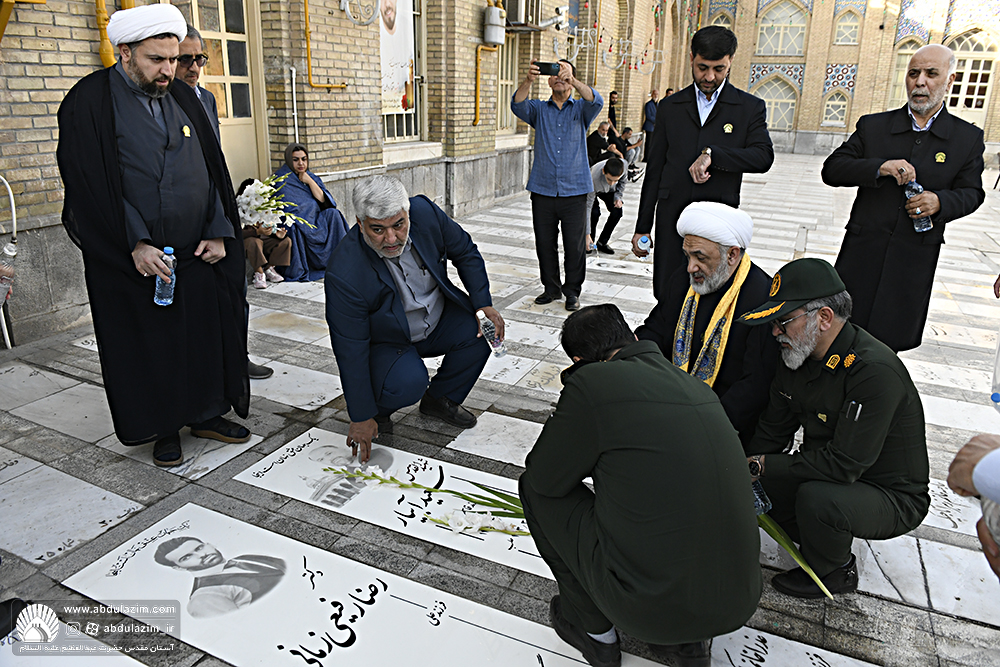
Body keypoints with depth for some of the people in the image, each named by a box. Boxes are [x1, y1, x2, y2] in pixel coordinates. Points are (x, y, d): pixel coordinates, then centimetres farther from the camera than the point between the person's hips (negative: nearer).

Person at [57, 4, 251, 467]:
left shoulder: (185, 100, 10)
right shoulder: (90, 102, -5)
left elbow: (212, 172, 10)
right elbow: (90, 185, -11)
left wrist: (218, 234, -1)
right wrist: (134, 245, -18)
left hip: (199, 254, 5)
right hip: (134, 259, -4)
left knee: (208, 332, 10)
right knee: (148, 343, 7)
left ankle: (207, 412, 28)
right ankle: (164, 428, 23)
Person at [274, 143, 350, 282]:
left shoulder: (312, 178, 16)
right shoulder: (281, 180, -2)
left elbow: (323, 200, 0)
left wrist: (309, 181, -8)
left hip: (314, 222, 5)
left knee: (332, 214, -18)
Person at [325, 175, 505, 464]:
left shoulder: (425, 212, -22)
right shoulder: (344, 274, -33)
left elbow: (466, 252, -3)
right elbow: (350, 347, -25)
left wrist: (483, 304, -13)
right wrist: (361, 418, -20)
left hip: (438, 320, 5)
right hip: (387, 341, -5)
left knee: (483, 329, -17)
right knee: (409, 382, -31)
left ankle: (441, 398, 8)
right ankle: (378, 409, 6)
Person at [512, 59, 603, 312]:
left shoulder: (581, 109, 8)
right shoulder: (539, 109, 11)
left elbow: (596, 101, -14)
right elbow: (518, 105, -9)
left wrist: (573, 80, -29)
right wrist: (529, 80, -28)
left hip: (575, 190, -1)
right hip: (543, 191, 2)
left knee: (575, 244, 1)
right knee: (545, 243, 8)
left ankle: (572, 291, 15)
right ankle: (551, 288, 23)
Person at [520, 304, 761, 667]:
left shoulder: (591, 381, -13)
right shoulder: (697, 387, 8)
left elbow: (544, 477, -2)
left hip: (648, 606, -7)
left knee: (535, 487, 9)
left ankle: (596, 631, 23)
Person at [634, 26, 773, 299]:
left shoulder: (750, 108, 7)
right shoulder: (670, 107, 11)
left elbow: (763, 157, -7)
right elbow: (654, 170, 11)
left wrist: (712, 153, -21)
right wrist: (643, 227, 9)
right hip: (671, 219, 2)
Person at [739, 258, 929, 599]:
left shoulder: (875, 372, -30)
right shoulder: (797, 354, -4)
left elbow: (843, 465, -31)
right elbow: (772, 430, 2)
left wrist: (763, 465, -24)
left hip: (893, 496, -7)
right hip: (825, 473, 7)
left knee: (817, 497, -34)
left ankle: (835, 572, -1)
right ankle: (826, 539, 14)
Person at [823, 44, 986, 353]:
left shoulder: (969, 138, 5)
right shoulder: (872, 126, 3)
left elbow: (971, 192, 9)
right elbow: (831, 170, -3)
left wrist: (941, 202, -14)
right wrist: (879, 167, -20)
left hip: (915, 258, 0)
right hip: (863, 251, 0)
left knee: (893, 337, 8)